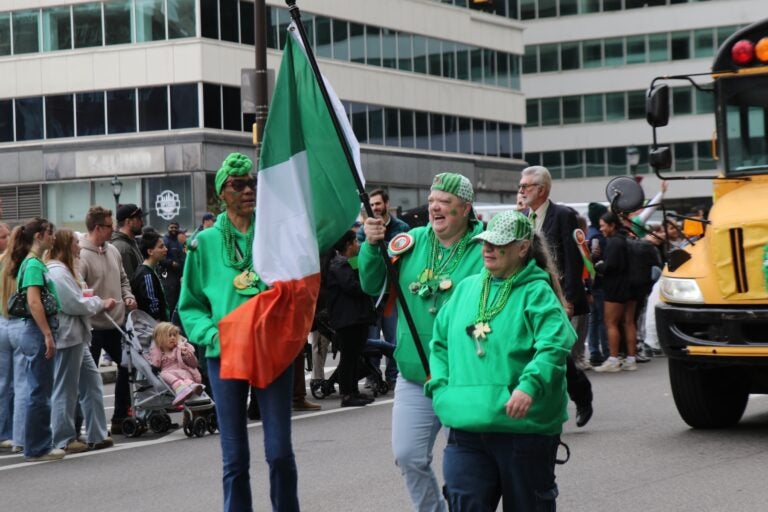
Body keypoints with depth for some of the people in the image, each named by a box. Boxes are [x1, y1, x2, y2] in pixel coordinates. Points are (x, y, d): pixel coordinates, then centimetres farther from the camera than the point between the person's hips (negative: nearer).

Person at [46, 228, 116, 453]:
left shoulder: (62, 269, 17)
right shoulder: (58, 272, -17)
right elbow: (76, 304, -19)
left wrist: (95, 302, 2)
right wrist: (100, 303, -5)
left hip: (76, 336, 11)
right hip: (67, 336, -11)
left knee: (91, 382, 12)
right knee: (66, 389, -2)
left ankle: (97, 434, 17)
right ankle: (64, 439, 6)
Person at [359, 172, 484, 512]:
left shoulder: (484, 250, -9)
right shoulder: (412, 242, 5)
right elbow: (372, 286, 6)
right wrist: (372, 246, -10)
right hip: (414, 378, 4)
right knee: (408, 456, 6)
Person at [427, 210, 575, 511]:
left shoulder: (536, 292, -6)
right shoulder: (466, 288, 14)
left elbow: (555, 344, -20)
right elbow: (440, 341, 21)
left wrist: (530, 385, -33)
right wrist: (440, 387, 7)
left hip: (523, 426, -5)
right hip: (466, 427, 5)